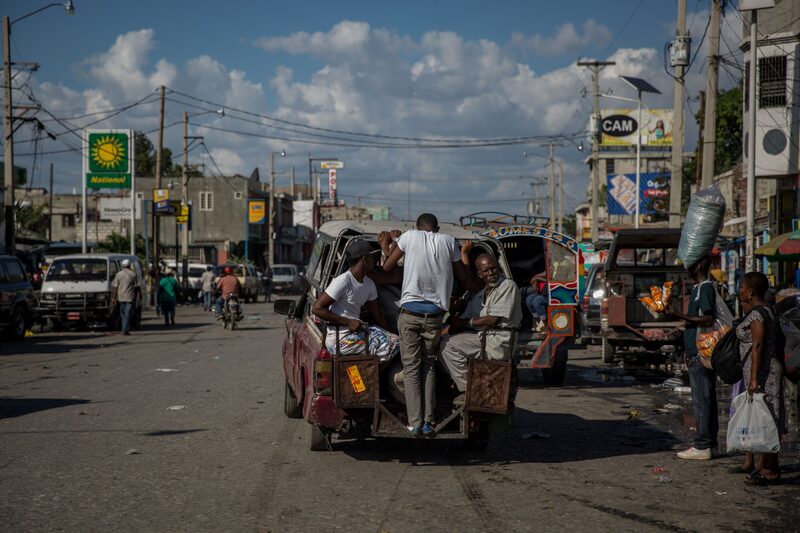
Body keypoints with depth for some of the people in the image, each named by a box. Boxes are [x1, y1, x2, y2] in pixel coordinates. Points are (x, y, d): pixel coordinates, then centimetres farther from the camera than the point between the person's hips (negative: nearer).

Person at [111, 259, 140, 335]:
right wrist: (139, 296, 6)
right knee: (128, 314, -3)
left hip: (121, 297, 2)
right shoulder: (133, 274, -1)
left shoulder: (118, 274, 3)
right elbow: (137, 287, -1)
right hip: (130, 297, -2)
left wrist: (113, 298, 5)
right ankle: (125, 330, -10)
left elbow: (114, 287, 2)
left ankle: (125, 329, 16)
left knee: (123, 314, 16)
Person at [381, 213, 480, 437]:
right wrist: (480, 286, 36)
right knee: (429, 366, 13)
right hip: (434, 314, 2)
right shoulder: (448, 241, 8)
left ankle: (415, 424, -3)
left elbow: (386, 268, 11)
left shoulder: (410, 236, 4)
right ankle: (428, 423, 6)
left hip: (410, 312, -1)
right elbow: (465, 280, 16)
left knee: (411, 367, 4)